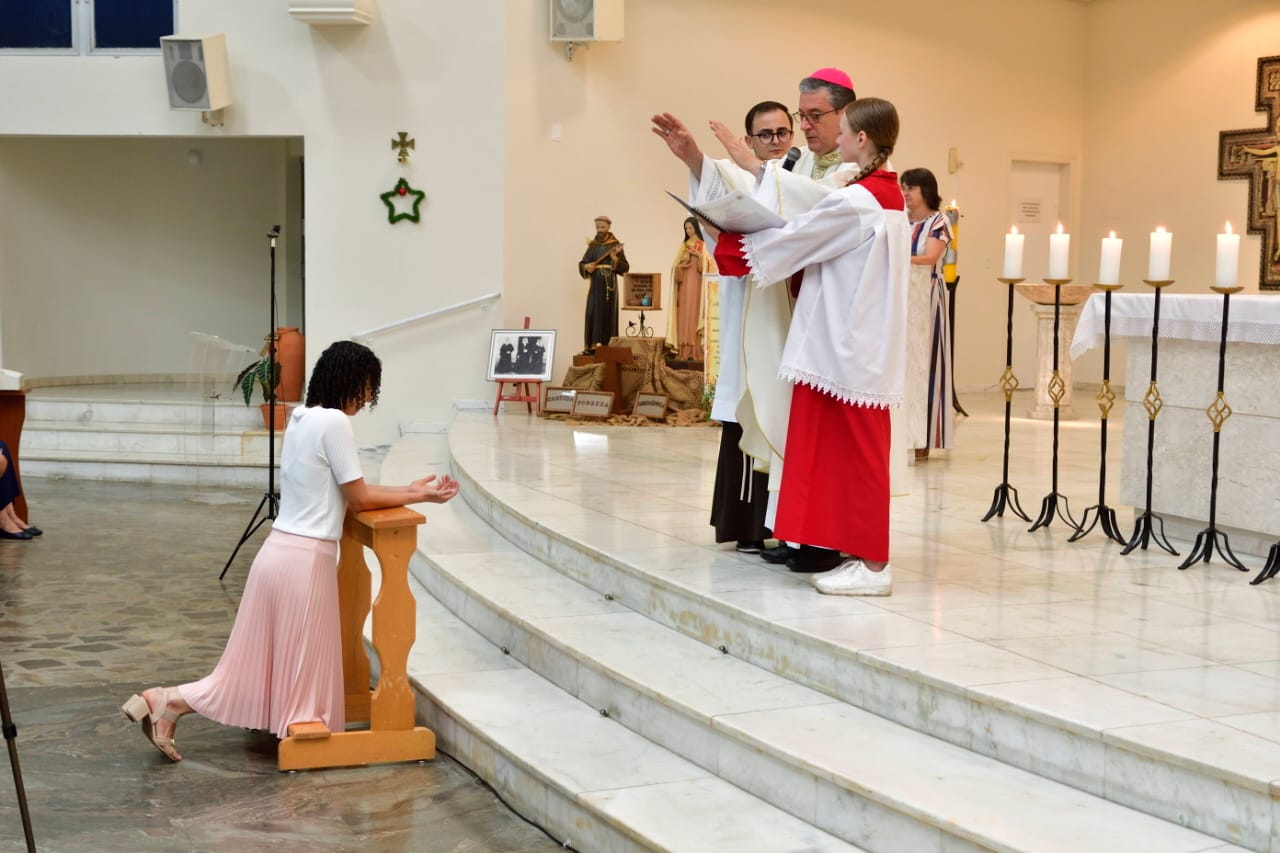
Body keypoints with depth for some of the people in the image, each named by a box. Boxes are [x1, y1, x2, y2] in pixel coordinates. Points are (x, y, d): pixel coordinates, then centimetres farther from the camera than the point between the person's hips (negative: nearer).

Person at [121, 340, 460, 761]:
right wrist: (418, 498, 2)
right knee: (301, 668, 4)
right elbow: (359, 499, -10)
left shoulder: (303, 417, 13)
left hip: (281, 552, 9)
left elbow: (344, 492, 18)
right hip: (305, 558, -9)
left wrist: (408, 490, 18)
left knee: (266, 666, 15)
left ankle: (166, 702, 8)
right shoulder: (333, 422, -16)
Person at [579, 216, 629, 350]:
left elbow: (625, 267, -3)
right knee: (593, 314, -3)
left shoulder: (615, 245, 0)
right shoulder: (592, 245, 10)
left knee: (608, 314, -5)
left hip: (609, 285, -3)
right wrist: (586, 266, -10)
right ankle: (592, 345, -1)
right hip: (595, 284, 3)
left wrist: (614, 258, -19)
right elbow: (581, 264, 12)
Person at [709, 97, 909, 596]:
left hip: (850, 348, -9)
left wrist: (725, 243, 3)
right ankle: (864, 554, 17)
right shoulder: (890, 198, 12)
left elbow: (790, 241, -10)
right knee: (857, 453, 12)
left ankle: (871, 564, 0)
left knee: (856, 454, -4)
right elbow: (820, 243, 18)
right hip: (868, 346, 9)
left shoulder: (855, 201, -17)